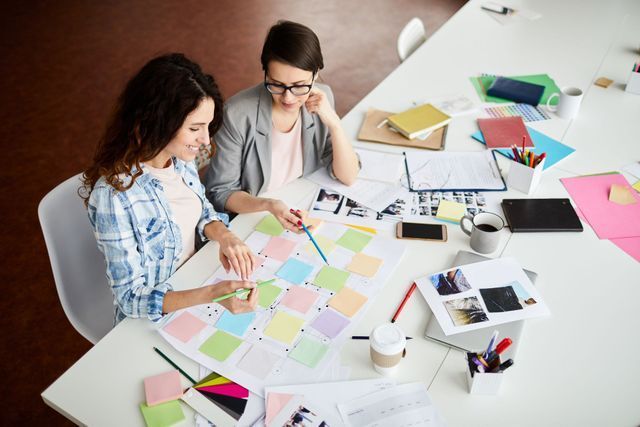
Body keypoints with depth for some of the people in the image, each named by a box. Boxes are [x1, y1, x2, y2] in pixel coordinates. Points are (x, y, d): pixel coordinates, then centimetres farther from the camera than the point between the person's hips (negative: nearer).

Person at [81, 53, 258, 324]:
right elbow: (130, 297, -24)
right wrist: (211, 295, -37)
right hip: (155, 320, -6)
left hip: (197, 279, 6)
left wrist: (223, 235, -15)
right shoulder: (114, 195, -30)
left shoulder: (180, 157, -10)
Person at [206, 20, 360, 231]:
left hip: (303, 212, 3)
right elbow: (220, 193, -12)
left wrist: (333, 123, -22)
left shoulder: (321, 99, -8)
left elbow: (348, 178, -7)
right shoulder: (238, 114, -22)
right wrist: (268, 205, -30)